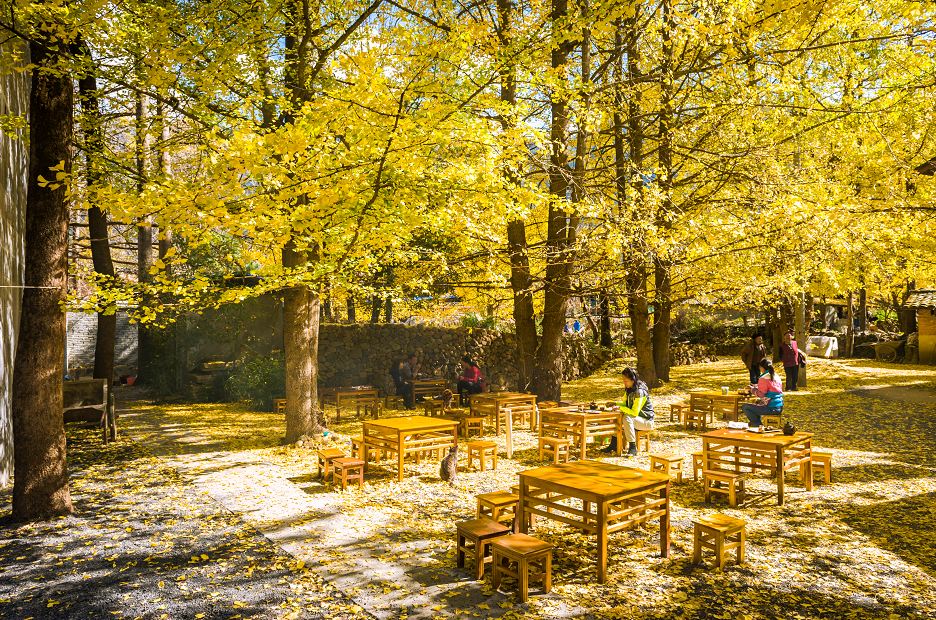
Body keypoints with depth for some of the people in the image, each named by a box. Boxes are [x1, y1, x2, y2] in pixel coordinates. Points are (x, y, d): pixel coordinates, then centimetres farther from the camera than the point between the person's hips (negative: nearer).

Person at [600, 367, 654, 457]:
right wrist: (615, 404, -2)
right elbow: (625, 404, 15)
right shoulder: (629, 389, 4)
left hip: (647, 421, -9)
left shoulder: (639, 392, -24)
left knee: (627, 418, -32)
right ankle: (613, 445, -1)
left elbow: (635, 412, -28)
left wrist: (620, 408, -25)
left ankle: (633, 448, -27)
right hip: (635, 418, 9)